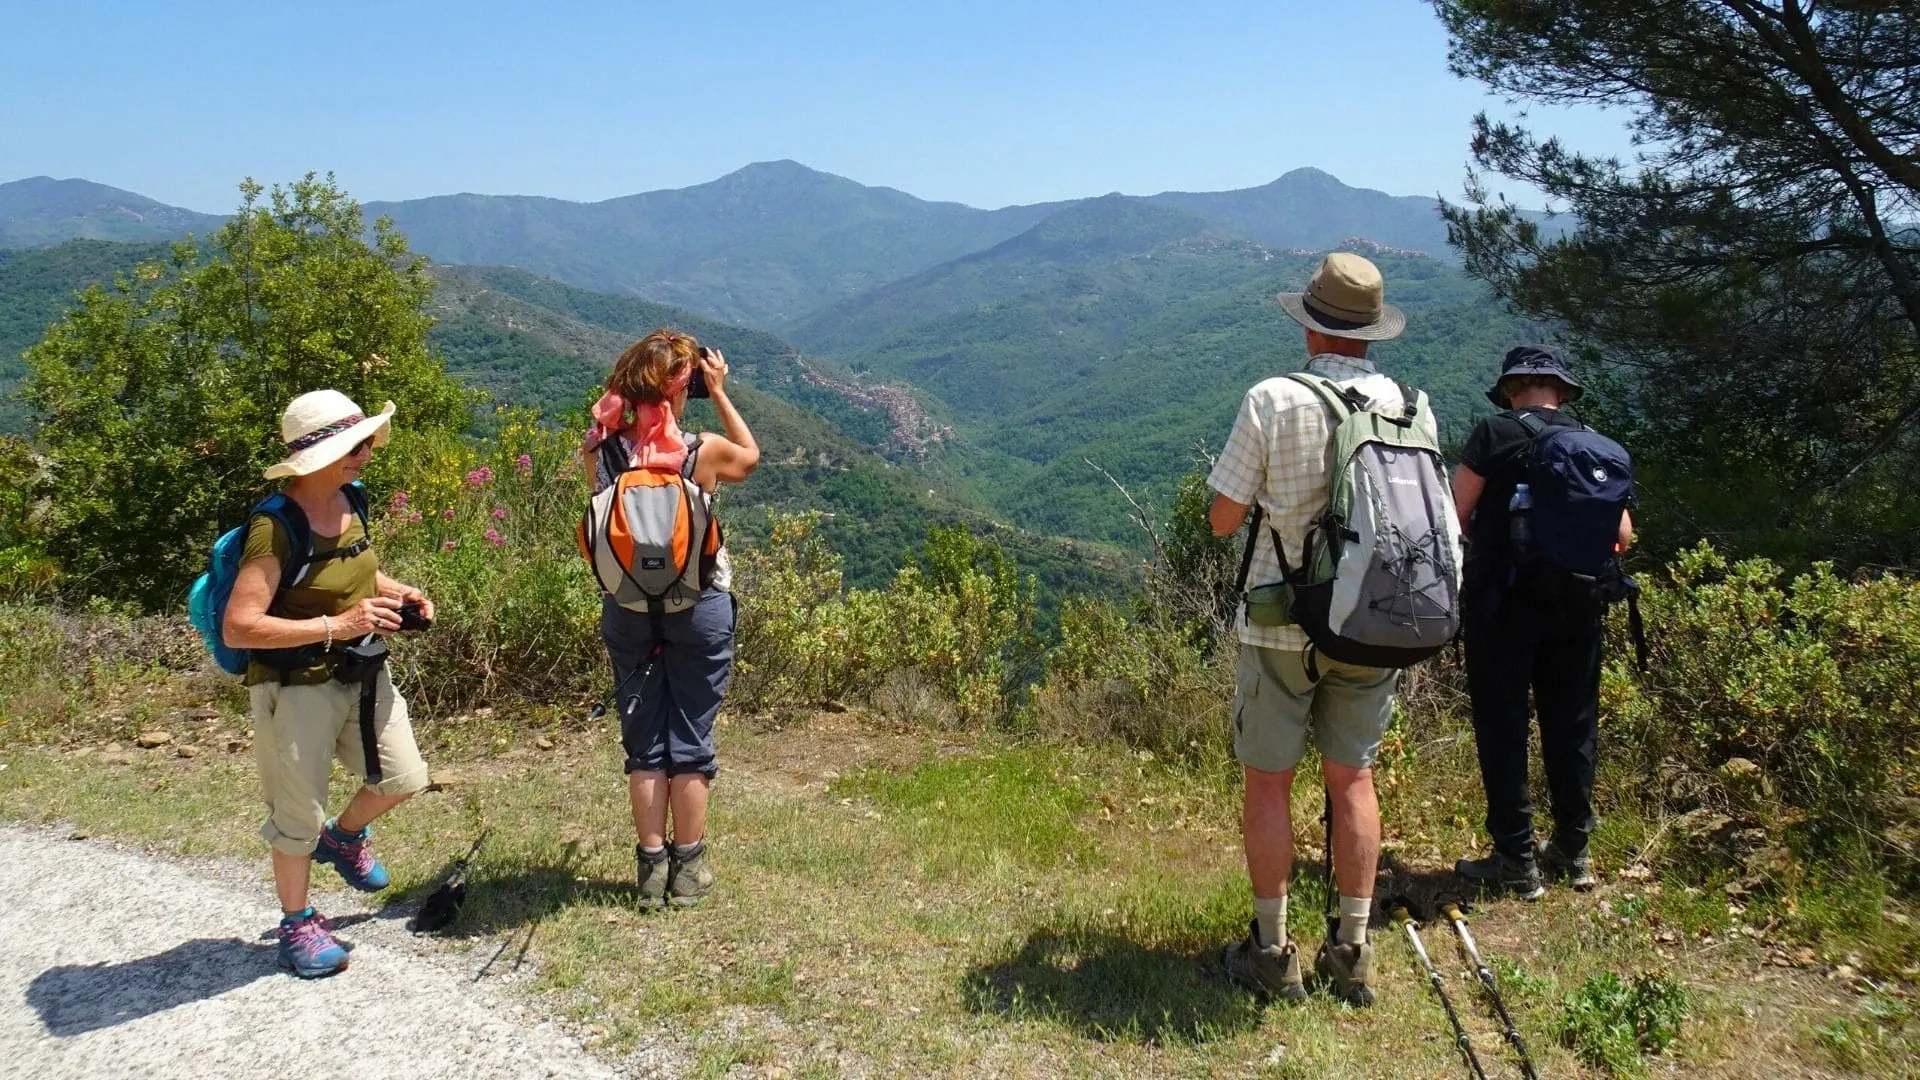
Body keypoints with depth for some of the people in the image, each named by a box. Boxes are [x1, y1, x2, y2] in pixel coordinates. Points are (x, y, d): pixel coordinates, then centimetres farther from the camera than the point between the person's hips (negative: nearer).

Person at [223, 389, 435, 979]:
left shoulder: (351, 499, 0)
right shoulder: (275, 528, -24)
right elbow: (239, 627, -28)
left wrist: (399, 592, 1)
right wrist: (335, 626, -30)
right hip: (296, 687, -7)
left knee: (403, 779, 14)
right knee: (299, 816, 9)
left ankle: (344, 837, 44)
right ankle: (297, 925, 31)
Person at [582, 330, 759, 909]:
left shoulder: (600, 451, -9)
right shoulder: (704, 452, -15)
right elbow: (751, 455, 8)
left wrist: (628, 404, 8)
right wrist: (720, 393, 6)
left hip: (628, 611, 2)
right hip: (699, 608, -2)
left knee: (643, 741, 13)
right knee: (691, 740, 9)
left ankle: (651, 867, 19)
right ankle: (687, 869, 18)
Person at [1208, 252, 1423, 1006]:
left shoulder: (1273, 401, -13)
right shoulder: (1408, 406, -1)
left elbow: (1223, 518, -10)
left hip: (1282, 625, -4)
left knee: (1269, 781, 8)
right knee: (1352, 779, 14)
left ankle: (1271, 952, 16)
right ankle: (1352, 953, 20)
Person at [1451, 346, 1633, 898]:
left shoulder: (1496, 432, -8)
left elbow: (1455, 515, -8)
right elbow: (1622, 535, 6)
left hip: (1505, 599, -5)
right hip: (1576, 605, 5)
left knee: (1502, 726, 2)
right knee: (1572, 724, 14)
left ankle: (1516, 860, 5)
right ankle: (1573, 850, 24)